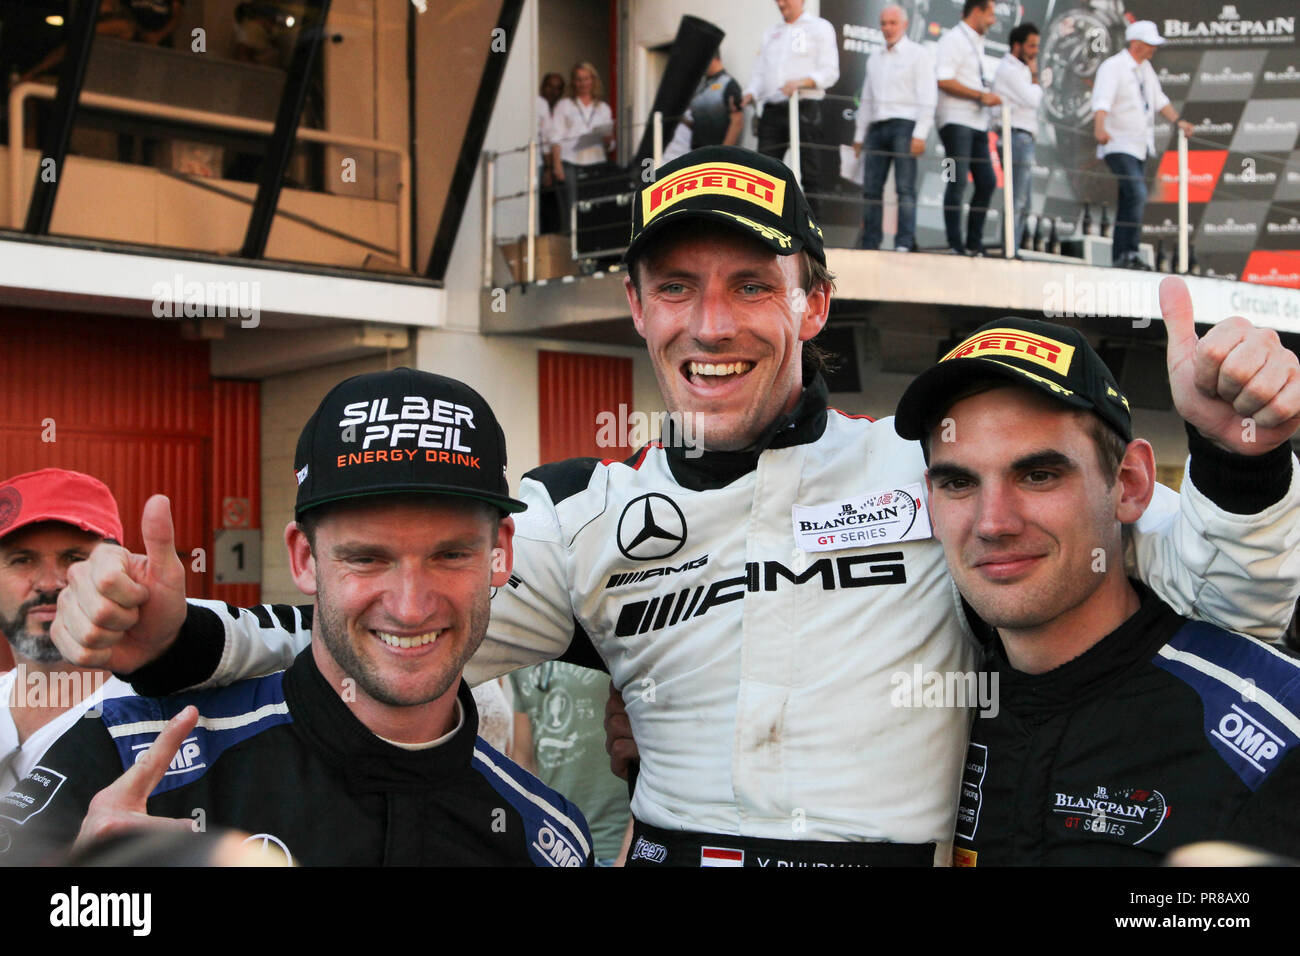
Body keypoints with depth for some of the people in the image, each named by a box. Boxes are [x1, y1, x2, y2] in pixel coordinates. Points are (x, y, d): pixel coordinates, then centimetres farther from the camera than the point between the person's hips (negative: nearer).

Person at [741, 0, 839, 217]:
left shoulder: (820, 28, 6)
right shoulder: (771, 33, 23)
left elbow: (829, 72, -4)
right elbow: (759, 72, 19)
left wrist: (801, 82, -20)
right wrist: (750, 94, -1)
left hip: (805, 108, -5)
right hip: (772, 109, 5)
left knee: (810, 172, -4)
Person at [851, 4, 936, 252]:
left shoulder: (918, 54, 4)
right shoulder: (875, 59, 23)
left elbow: (927, 98, -4)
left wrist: (920, 134, -14)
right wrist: (859, 136, 18)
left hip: (904, 124, -6)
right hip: (877, 127, 6)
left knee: (905, 187, -11)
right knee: (872, 188, -1)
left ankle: (905, 242, -15)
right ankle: (870, 245, -1)